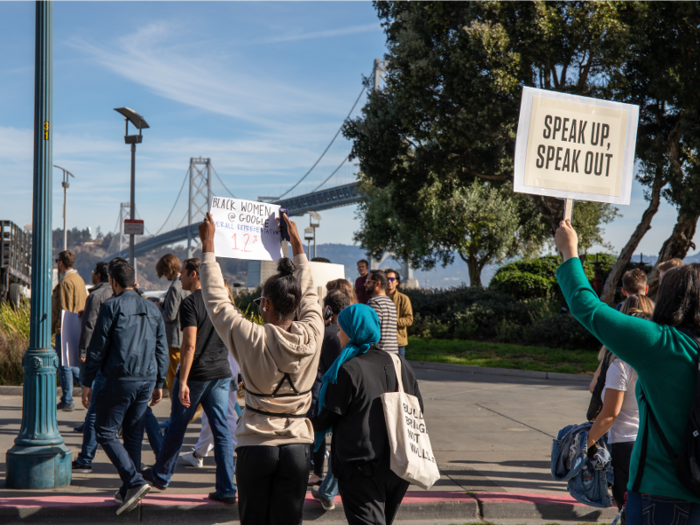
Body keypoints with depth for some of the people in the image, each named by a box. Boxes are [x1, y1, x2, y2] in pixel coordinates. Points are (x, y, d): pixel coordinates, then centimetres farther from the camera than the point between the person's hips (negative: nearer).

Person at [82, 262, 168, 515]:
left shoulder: (111, 306, -5)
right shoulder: (152, 309, 12)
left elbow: (97, 347, -7)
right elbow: (162, 350, 14)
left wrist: (87, 383, 0)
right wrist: (159, 384, 20)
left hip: (120, 378, -6)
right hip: (147, 379, 6)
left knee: (105, 432, 3)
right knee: (133, 434, 14)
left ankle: (134, 481, -12)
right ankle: (127, 493, 18)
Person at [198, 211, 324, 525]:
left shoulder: (253, 340, -13)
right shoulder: (312, 335, -5)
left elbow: (216, 299, -3)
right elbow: (309, 293, 14)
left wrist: (208, 244, 6)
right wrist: (296, 242, 26)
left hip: (256, 446, -2)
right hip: (297, 446, 2)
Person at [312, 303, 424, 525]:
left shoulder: (347, 370, -13)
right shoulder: (400, 365, 7)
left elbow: (328, 417, -9)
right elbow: (417, 409, 12)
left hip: (361, 468, -7)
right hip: (398, 466, 7)